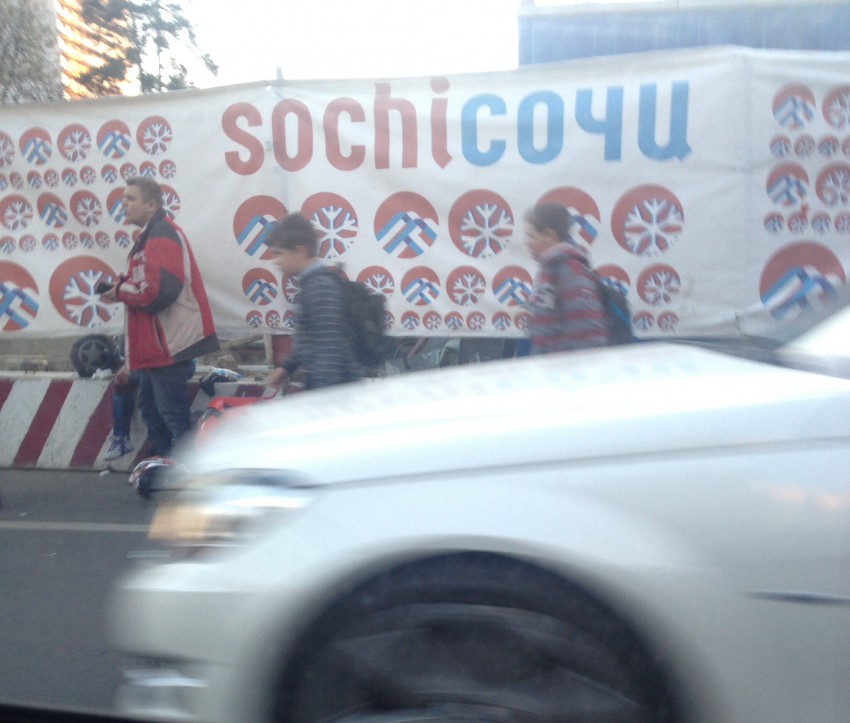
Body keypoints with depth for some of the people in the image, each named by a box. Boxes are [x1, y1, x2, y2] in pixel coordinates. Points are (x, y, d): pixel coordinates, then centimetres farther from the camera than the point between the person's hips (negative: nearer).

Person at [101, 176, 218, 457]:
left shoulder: (161, 236, -17)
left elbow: (158, 292, -27)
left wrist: (120, 291, -11)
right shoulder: (152, 234, 16)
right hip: (157, 342, 11)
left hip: (168, 343, -11)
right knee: (150, 406, 19)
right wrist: (124, 287, 2)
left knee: (173, 413, -5)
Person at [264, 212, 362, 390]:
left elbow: (329, 348, -24)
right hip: (320, 382, 10)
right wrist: (287, 366, 22)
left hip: (336, 386, -10)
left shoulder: (320, 286, -18)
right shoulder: (313, 283, 12)